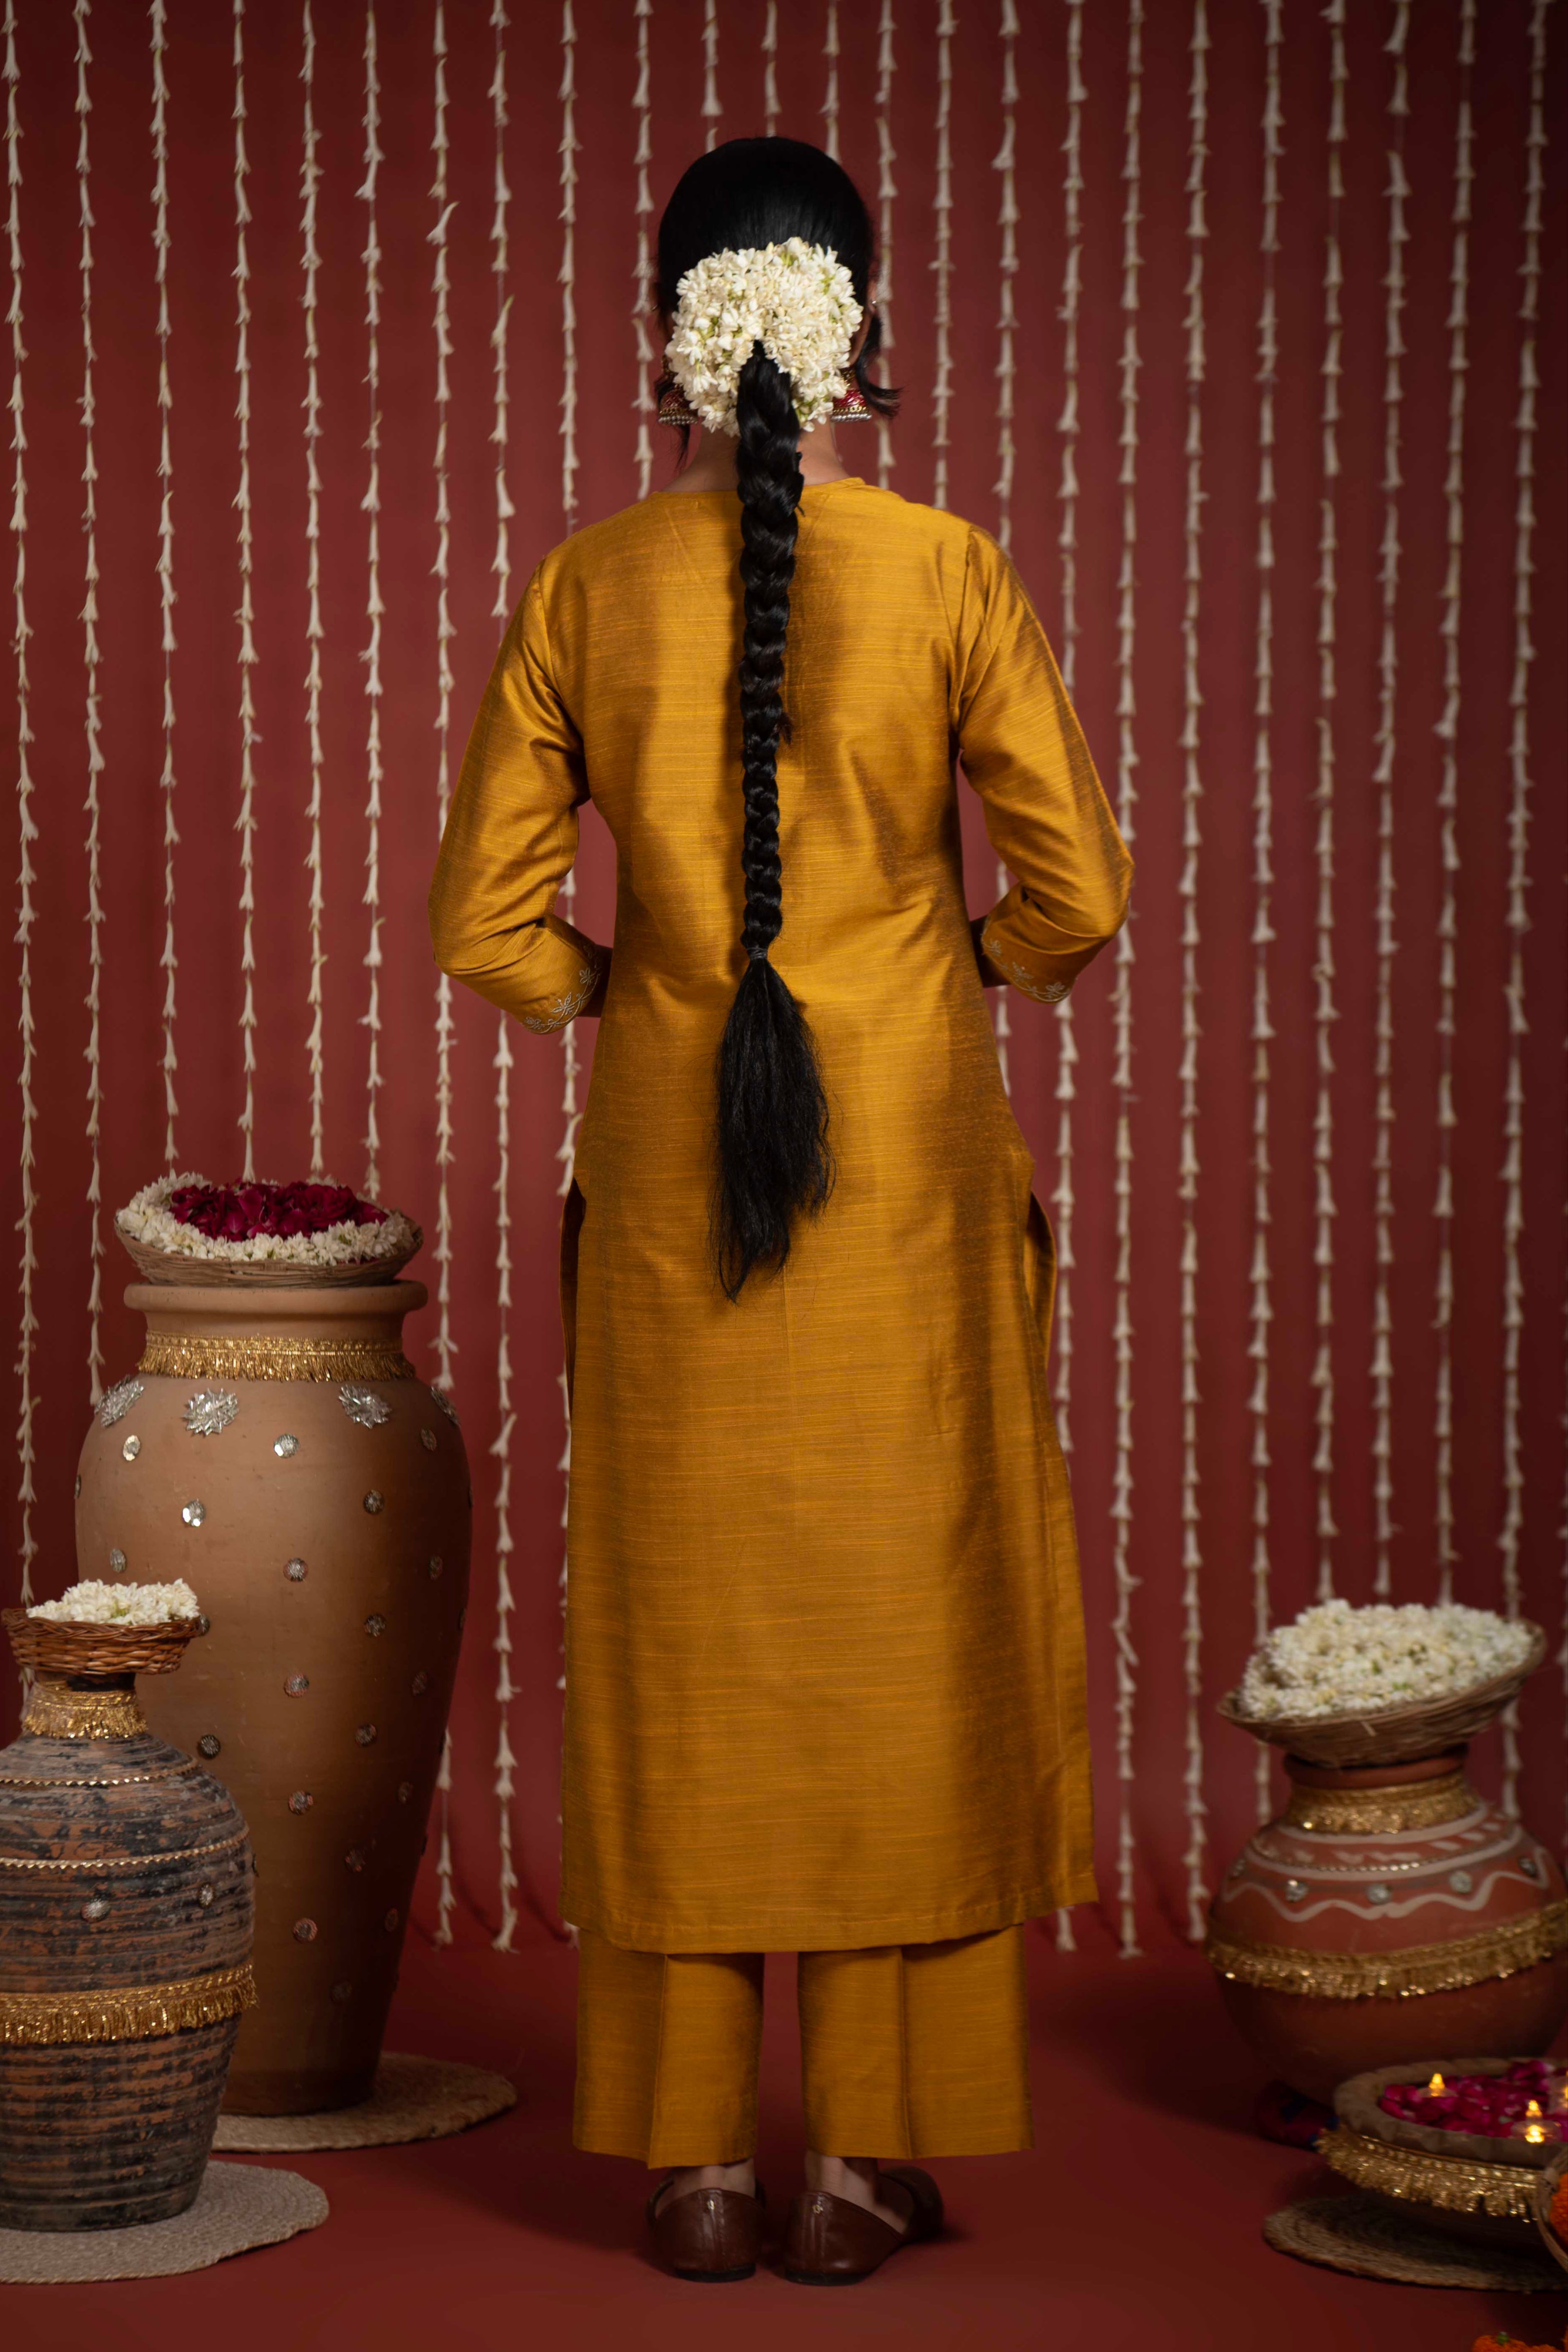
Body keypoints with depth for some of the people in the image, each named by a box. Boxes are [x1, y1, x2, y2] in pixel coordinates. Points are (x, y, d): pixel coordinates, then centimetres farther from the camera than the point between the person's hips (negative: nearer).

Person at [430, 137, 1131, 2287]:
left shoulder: (587, 591, -2)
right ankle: (865, 2156, 12)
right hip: (905, 1159, -1)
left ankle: (699, 2160, 14)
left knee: (686, 1639, 9)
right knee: (895, 1623, 7)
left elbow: (489, 927, -2)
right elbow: (1078, 898, -7)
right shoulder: (949, 573, -6)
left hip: (669, 1163, 1)